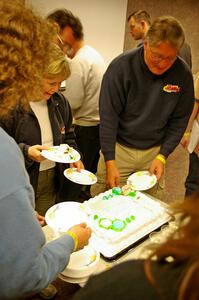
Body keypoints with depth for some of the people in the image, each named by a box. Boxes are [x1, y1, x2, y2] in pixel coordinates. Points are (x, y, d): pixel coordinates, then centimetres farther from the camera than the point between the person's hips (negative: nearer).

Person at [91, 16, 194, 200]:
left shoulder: (183, 74, -7)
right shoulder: (121, 66, -16)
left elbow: (179, 120, 1)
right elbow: (108, 116, -15)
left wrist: (162, 156, -7)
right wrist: (110, 162, -18)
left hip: (155, 151, 2)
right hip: (118, 148, -2)